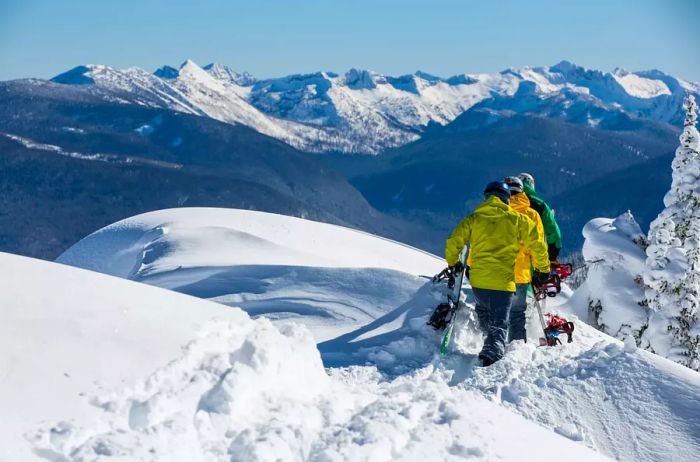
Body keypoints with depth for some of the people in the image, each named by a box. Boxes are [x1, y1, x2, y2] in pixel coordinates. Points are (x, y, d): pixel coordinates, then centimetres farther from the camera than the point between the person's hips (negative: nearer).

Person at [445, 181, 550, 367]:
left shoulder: (473, 219, 8)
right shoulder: (518, 220, 5)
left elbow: (453, 242, 6)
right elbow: (538, 245, 6)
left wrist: (452, 263, 24)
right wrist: (543, 269, 20)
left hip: (478, 280, 2)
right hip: (503, 282, -2)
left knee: (483, 311, 29)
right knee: (499, 323, 0)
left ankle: (493, 348, 22)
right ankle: (492, 352, -25)